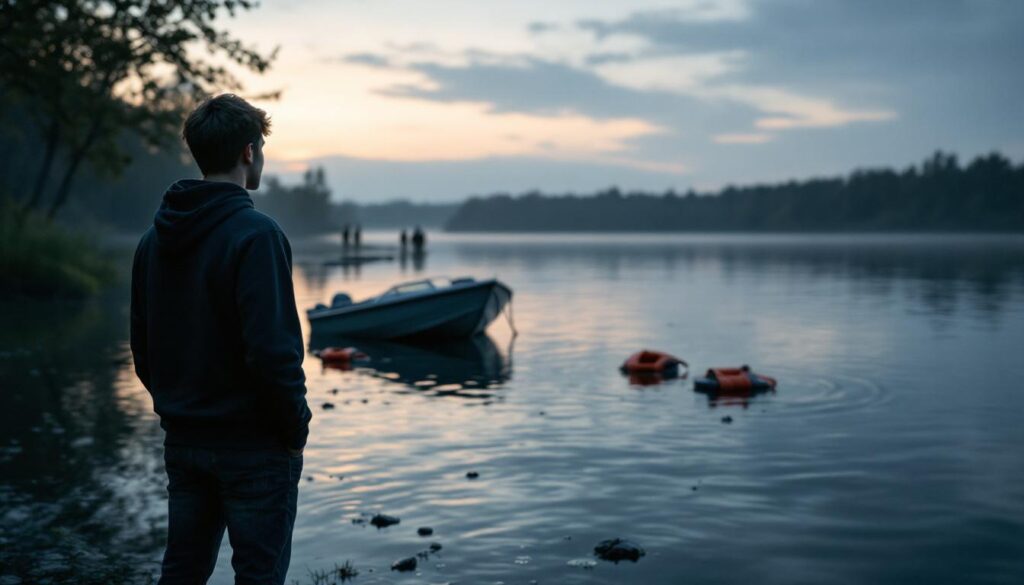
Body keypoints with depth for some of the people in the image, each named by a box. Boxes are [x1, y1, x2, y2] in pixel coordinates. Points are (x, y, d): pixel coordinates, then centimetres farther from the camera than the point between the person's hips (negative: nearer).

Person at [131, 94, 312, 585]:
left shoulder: (154, 239, 7)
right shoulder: (255, 234, -17)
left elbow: (141, 346, 11)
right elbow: (273, 348, -23)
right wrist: (296, 426, -11)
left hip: (181, 441, 7)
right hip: (254, 446, -7)